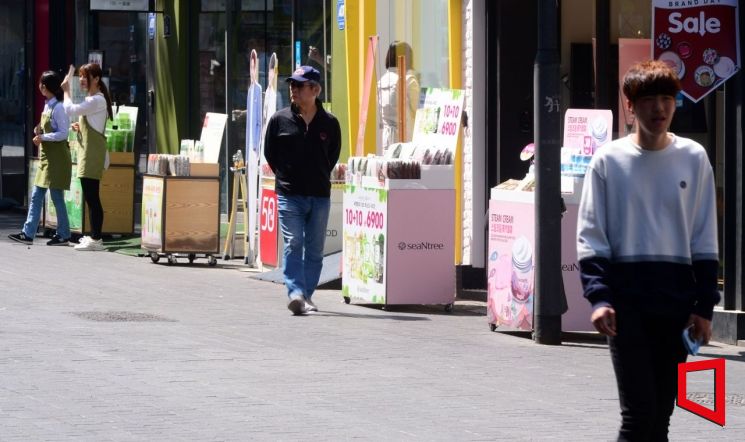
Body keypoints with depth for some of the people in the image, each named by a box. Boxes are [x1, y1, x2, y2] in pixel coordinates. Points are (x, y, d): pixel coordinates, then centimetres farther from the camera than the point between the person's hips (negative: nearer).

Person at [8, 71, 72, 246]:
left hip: (57, 158, -9)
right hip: (46, 158, 9)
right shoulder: (47, 106, 11)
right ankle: (28, 233, 6)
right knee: (36, 197, 6)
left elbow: (63, 133, -17)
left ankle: (63, 235, 5)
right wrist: (40, 131, 1)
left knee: (57, 196, -3)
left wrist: (43, 137, -23)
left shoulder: (57, 108, -14)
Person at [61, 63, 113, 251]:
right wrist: (80, 128, 8)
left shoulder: (97, 100, -14)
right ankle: (94, 236, 18)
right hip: (88, 152, 10)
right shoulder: (92, 100, 18)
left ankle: (96, 239, -9)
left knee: (92, 196, -9)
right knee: (90, 196, 13)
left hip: (92, 154, -10)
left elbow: (69, 110, -18)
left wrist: (66, 91, -3)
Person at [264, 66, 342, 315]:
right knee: (293, 243, -12)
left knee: (315, 248, 6)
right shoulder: (279, 120, 1)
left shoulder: (329, 123, 2)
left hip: (320, 195, 1)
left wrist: (320, 177, 10)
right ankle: (295, 293, -20)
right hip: (289, 194, -1)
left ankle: (307, 295, 16)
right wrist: (286, 177, 8)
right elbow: (269, 153, 11)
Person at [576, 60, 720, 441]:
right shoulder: (609, 160, 2)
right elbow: (590, 236, 2)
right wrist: (598, 297, -10)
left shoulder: (693, 158, 6)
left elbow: (705, 240, 8)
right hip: (627, 301, -2)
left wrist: (704, 307, 3)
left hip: (677, 300, 2)